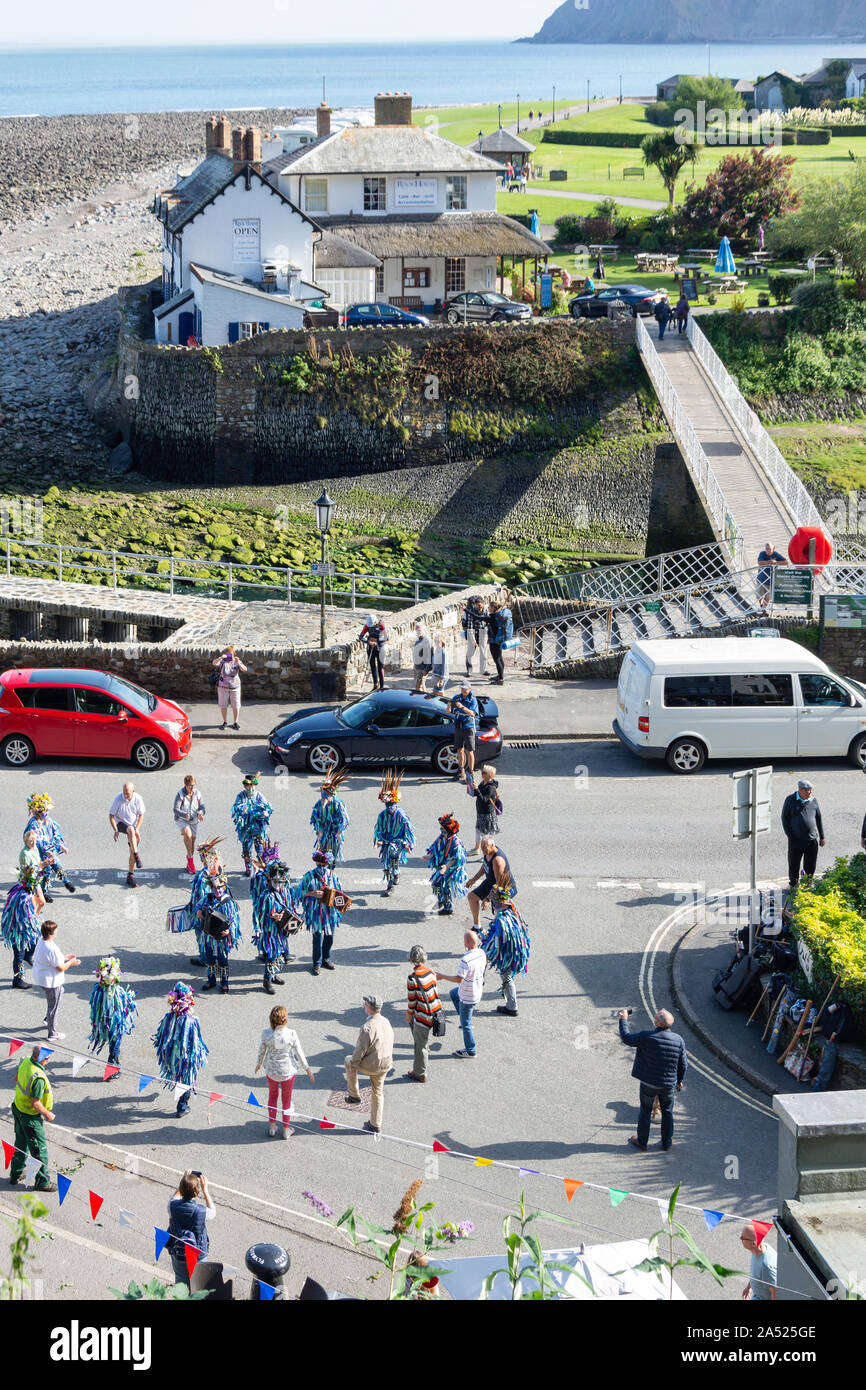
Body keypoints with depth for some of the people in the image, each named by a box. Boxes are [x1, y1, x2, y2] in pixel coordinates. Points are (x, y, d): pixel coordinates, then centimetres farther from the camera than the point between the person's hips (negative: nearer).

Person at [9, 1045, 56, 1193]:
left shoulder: (25, 1061, -9)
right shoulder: (38, 1077, -34)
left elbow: (16, 1078, 12)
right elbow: (35, 1104, -28)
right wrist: (47, 1114, -12)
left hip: (18, 1107, 9)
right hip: (30, 1117, -9)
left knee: (21, 1143, 25)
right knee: (39, 1149, 7)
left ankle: (15, 1175, 39)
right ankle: (42, 1182, 20)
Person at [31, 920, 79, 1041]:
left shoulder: (40, 943, -2)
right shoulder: (52, 949, -31)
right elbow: (61, 968, -23)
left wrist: (65, 958, 14)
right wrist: (71, 962, -6)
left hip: (40, 977, 9)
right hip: (51, 981, -9)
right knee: (53, 1007, 8)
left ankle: (48, 1019, 43)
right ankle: (52, 1034, 22)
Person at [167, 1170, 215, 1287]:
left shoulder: (173, 1206, -17)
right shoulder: (201, 1211, -24)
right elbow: (212, 1212, 2)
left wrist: (184, 1180, 9)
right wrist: (205, 1189, 2)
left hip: (177, 1254, 3)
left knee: (180, 1283, 20)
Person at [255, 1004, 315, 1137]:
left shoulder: (266, 1033, -20)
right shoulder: (291, 1034, -23)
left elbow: (262, 1050, -5)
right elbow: (299, 1053, -12)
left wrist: (259, 1063, 16)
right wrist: (307, 1068, 3)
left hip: (271, 1070, 1)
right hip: (288, 1070, -1)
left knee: (273, 1095, 26)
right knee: (286, 1098, 18)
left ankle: (272, 1126, 34)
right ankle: (286, 1129, 30)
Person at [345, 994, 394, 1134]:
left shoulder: (367, 1028, -28)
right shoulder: (386, 1023, -3)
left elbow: (360, 1050, -22)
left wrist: (353, 1066, -7)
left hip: (370, 1066, -6)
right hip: (385, 1065, 6)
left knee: (349, 1061, 24)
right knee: (378, 1093, 22)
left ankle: (354, 1096, 31)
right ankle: (375, 1125, 32)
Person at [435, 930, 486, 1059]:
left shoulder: (466, 960, -35)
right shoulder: (481, 953, -9)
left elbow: (459, 979, -31)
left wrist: (442, 976, -19)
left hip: (468, 997, -8)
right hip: (478, 989, 8)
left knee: (466, 1024, 9)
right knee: (453, 993, 34)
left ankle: (470, 1051, 24)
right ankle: (466, 1021, 36)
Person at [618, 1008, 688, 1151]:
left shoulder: (647, 1037, -25)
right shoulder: (678, 1040, -13)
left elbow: (627, 1038, -9)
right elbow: (683, 1065, -3)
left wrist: (623, 1019, 4)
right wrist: (680, 1080, 15)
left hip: (648, 1083, -2)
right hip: (668, 1084, 2)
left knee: (645, 1111, 16)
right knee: (667, 1112, 20)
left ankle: (641, 1141, 30)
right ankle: (667, 1142, 31)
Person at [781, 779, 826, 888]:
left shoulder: (813, 800, 4)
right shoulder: (790, 800, -5)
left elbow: (819, 818, 14)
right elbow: (785, 818, -1)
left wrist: (822, 837, 14)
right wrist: (790, 836, -7)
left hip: (812, 839, 3)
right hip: (796, 840, -3)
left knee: (810, 866, 11)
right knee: (794, 865, 6)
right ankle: (793, 884, 24)